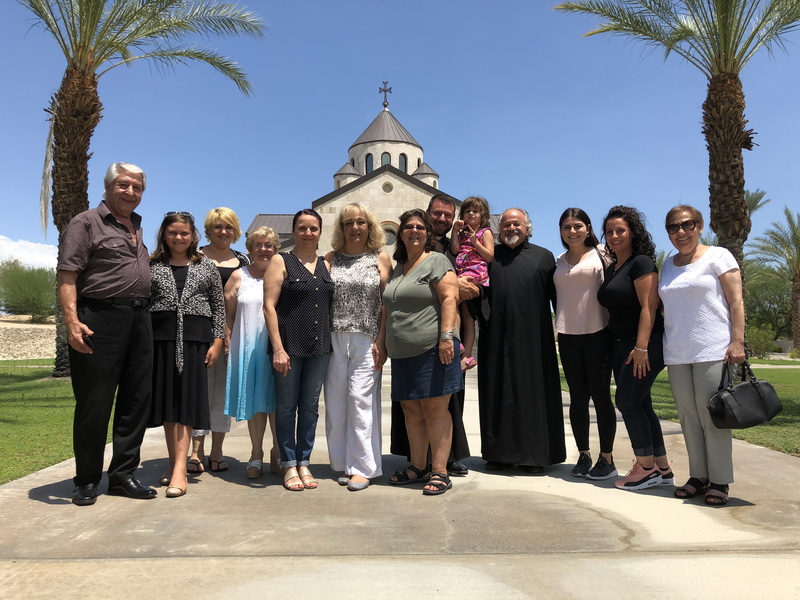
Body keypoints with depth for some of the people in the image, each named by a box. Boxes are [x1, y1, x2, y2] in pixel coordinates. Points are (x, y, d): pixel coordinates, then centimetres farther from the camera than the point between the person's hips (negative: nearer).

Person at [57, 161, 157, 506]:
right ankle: (86, 481, 13)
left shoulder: (137, 228, 19)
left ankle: (123, 474, 19)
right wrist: (71, 321, -23)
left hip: (139, 320, 7)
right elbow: (66, 276, -10)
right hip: (100, 319, -7)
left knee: (136, 401, 8)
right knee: (94, 405, 0)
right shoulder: (86, 223, -1)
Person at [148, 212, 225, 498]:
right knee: (167, 399, 4)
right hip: (162, 336, 1)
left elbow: (219, 307, 7)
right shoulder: (152, 265, 9)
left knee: (186, 399, -5)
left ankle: (179, 469, -9)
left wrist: (217, 341, -1)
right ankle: (175, 462, 15)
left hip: (195, 338, -1)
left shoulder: (207, 267, 9)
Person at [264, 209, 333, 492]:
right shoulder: (281, 261, -1)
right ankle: (289, 465, 17)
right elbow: (269, 306, -8)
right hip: (289, 345, -4)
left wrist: (333, 342, 5)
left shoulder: (326, 265, 12)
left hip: (320, 346, 4)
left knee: (310, 406, 10)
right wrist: (278, 348, -15)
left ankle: (304, 463, 22)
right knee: (286, 406, 4)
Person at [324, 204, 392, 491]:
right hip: (334, 339, 2)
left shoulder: (381, 258, 6)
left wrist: (381, 341, -6)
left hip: (366, 341, -2)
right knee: (335, 401, 4)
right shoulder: (331, 258, 11)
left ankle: (362, 466, 3)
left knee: (360, 399, -6)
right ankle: (342, 463, 16)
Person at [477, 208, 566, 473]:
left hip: (532, 339, -1)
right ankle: (499, 453, 16)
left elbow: (556, 295, 8)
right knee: (497, 394, 6)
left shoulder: (543, 256, 10)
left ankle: (534, 454, 13)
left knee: (533, 394, 3)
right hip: (496, 339, 2)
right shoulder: (489, 255, 14)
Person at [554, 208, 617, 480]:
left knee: (600, 394, 0)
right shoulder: (559, 262, 14)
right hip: (568, 335, 4)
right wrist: (559, 324, 7)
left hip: (597, 333, -4)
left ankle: (607, 458, 11)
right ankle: (583, 455, 18)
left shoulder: (601, 254, 1)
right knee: (577, 396, 8)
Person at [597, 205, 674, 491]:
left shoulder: (641, 263, -8)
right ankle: (662, 468, 17)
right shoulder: (611, 269, 16)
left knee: (627, 401, -8)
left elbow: (648, 307, -16)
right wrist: (618, 348, 12)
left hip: (644, 343, -8)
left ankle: (646, 467, 4)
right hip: (620, 345, 8)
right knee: (640, 405, 9)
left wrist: (641, 347, -22)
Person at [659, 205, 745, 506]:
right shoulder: (669, 264, 15)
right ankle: (699, 476, 18)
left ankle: (720, 481, 8)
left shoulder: (717, 256, 0)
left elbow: (736, 302, -5)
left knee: (712, 415, -3)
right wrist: (664, 347, 14)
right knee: (688, 416, 8)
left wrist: (737, 342, -13)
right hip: (676, 354, 5)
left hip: (713, 350, -5)